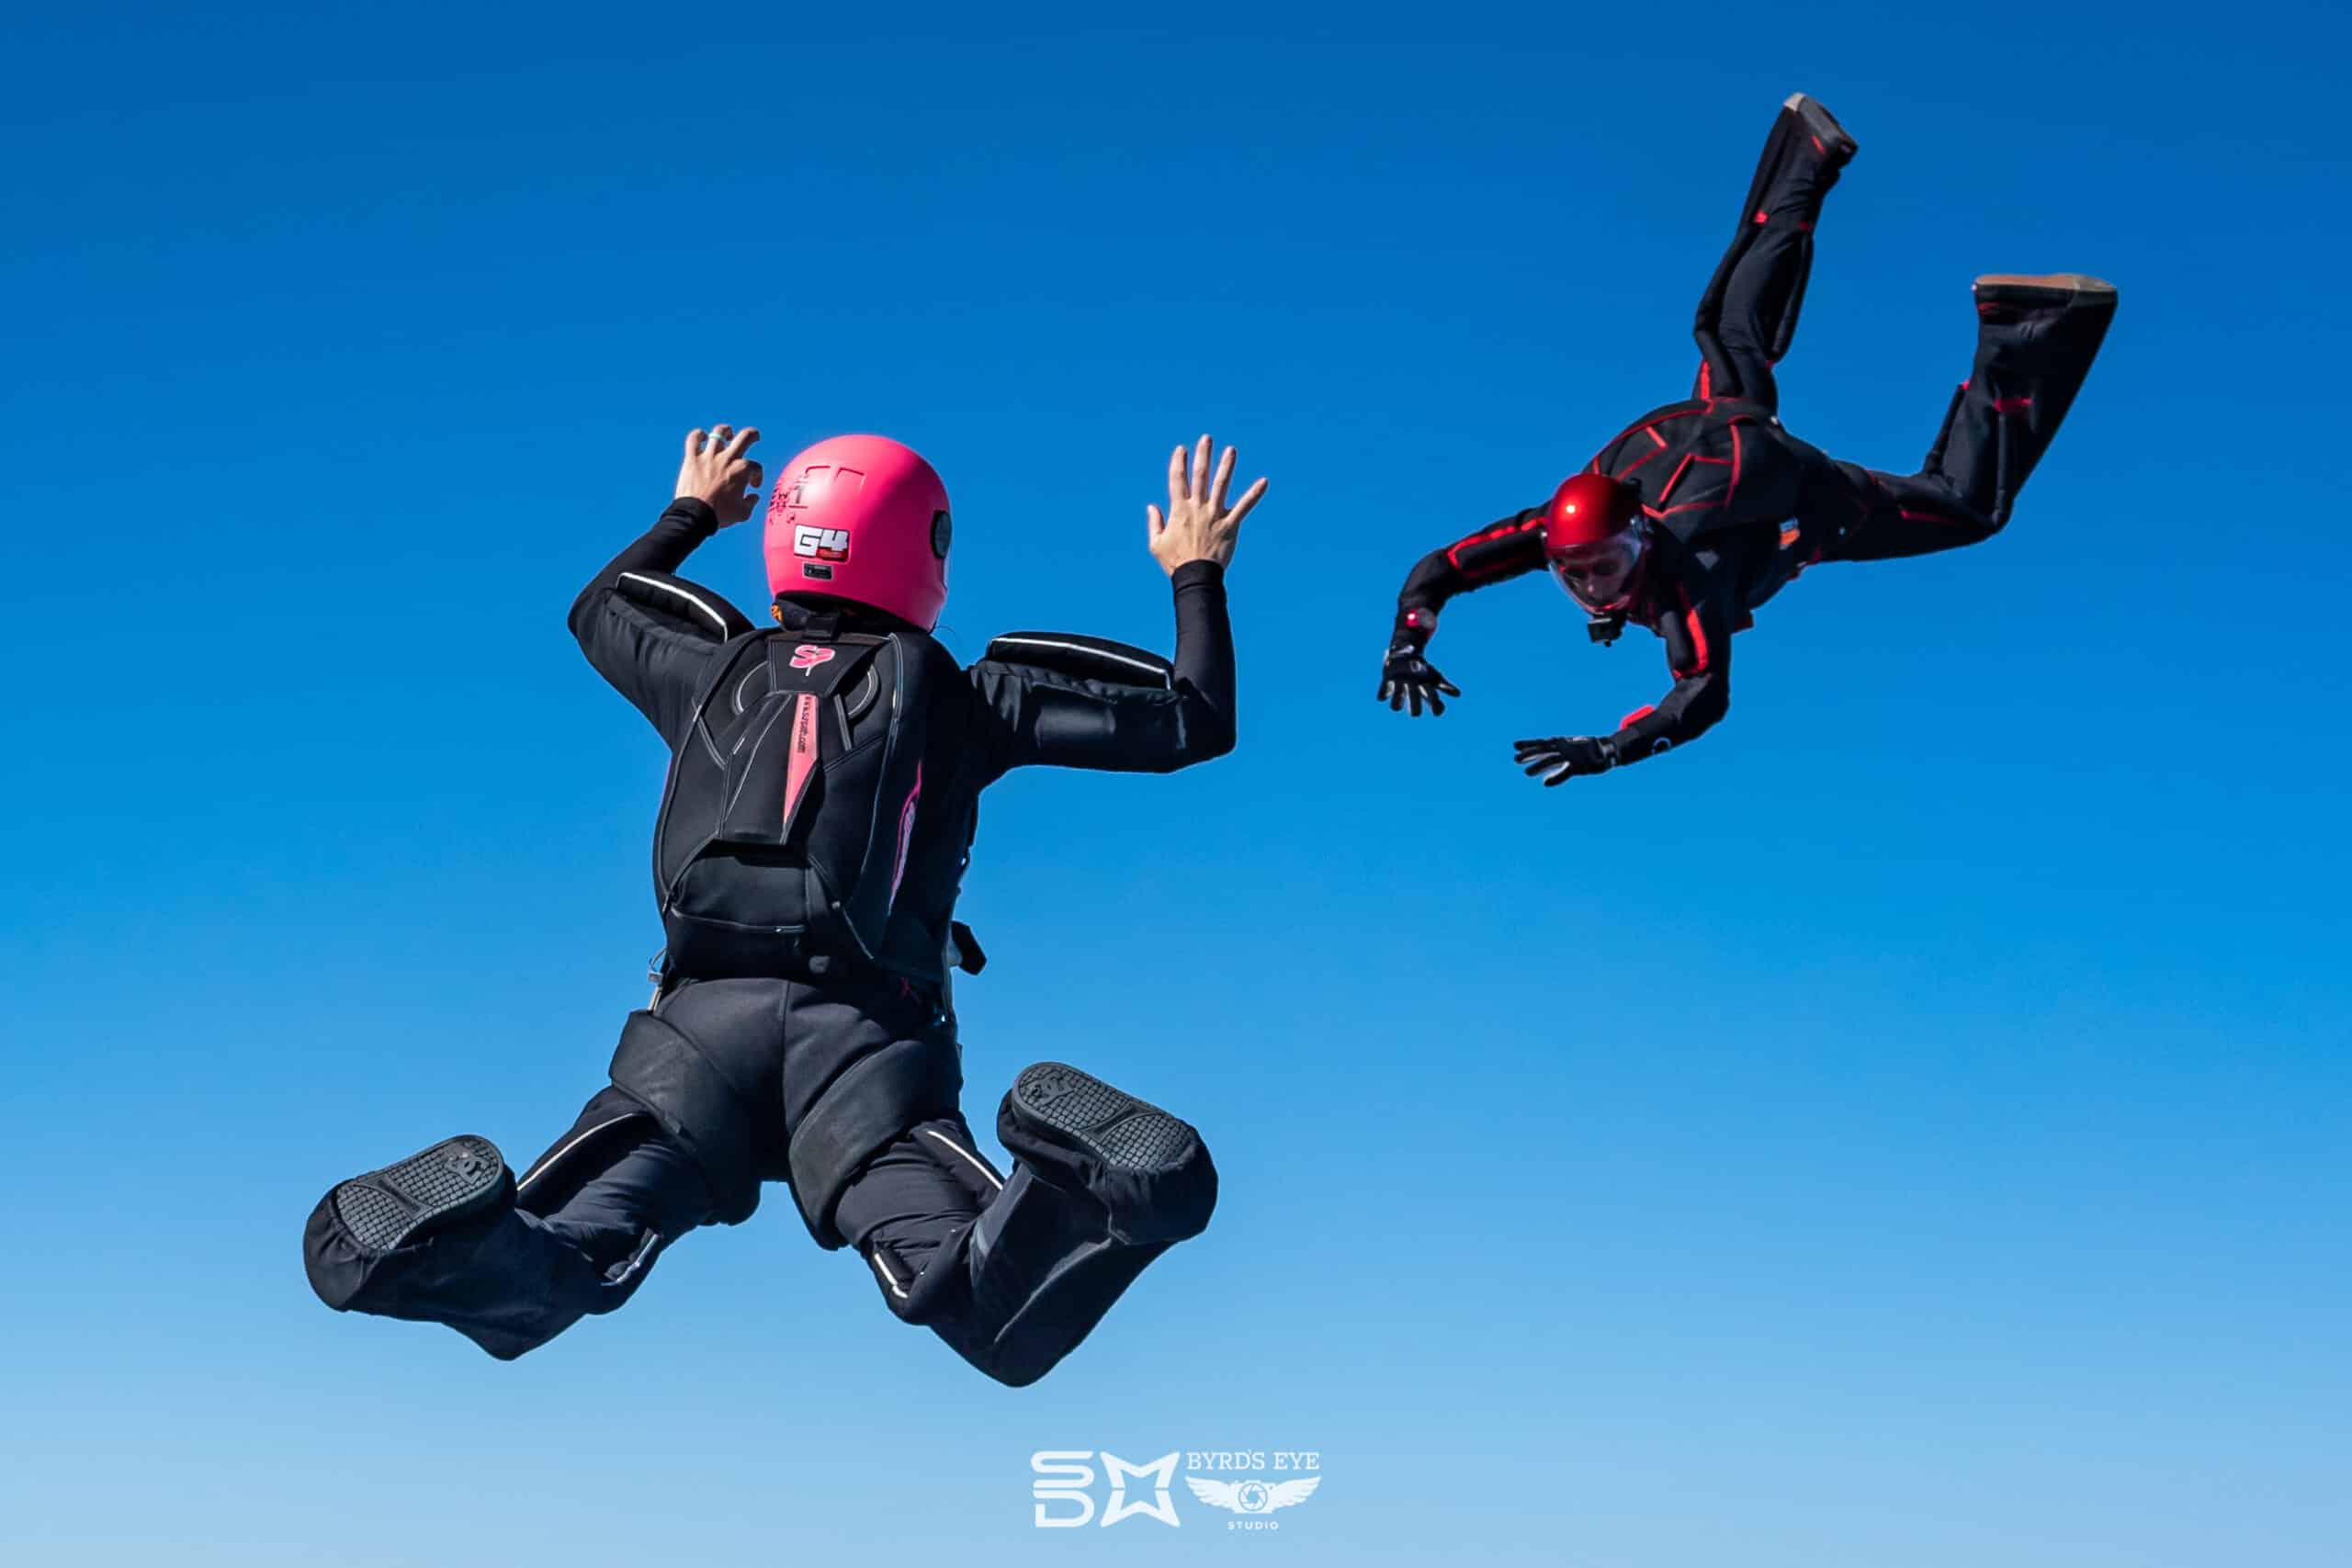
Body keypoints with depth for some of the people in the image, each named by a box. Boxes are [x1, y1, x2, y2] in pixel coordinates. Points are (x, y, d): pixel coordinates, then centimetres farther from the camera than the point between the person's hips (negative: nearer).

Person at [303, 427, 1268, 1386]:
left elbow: (597, 612, 47)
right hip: (869, 1036, -2)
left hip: (703, 1017, 3)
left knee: (543, 1274, -8)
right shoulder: (963, 698, 15)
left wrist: (691, 514, 63)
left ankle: (466, 1240, -41)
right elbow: (1195, 721, 18)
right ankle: (1067, 1201, -54)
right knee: (994, 1314, -22)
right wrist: (1197, 574, 35)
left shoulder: (718, 674, 23)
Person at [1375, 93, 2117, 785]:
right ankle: (1809, 161, 47)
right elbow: (1433, 571, -26)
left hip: (1803, 495, -6)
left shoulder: (1686, 579, -45)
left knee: (1970, 503, 5)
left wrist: (1609, 750, -66)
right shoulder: (1551, 531, -34)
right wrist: (1407, 646, -42)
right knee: (1731, 330, 35)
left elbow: (1706, 696, -54)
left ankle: (2013, 340, 11)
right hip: (1694, 425, 6)